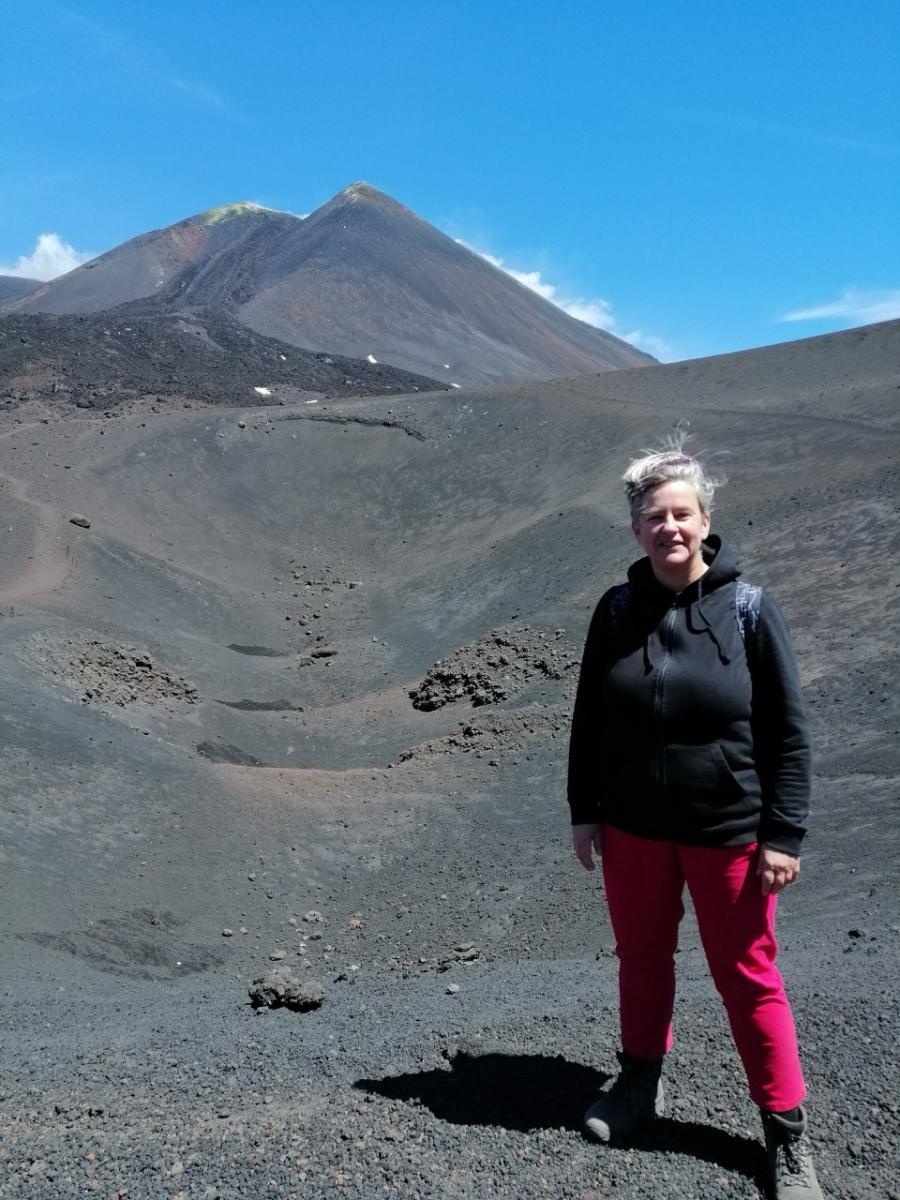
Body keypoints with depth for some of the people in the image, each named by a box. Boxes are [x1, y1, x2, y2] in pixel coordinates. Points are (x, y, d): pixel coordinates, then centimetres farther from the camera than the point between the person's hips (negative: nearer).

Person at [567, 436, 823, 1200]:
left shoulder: (748, 609, -12)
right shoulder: (618, 611, -3)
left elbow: (789, 730, -8)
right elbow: (589, 720, 5)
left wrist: (783, 833, -11)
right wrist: (584, 811, 4)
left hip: (728, 833, -3)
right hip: (632, 828, 3)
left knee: (747, 977, 8)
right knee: (642, 957, 19)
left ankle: (787, 1134, 26)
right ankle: (641, 1081, 42)